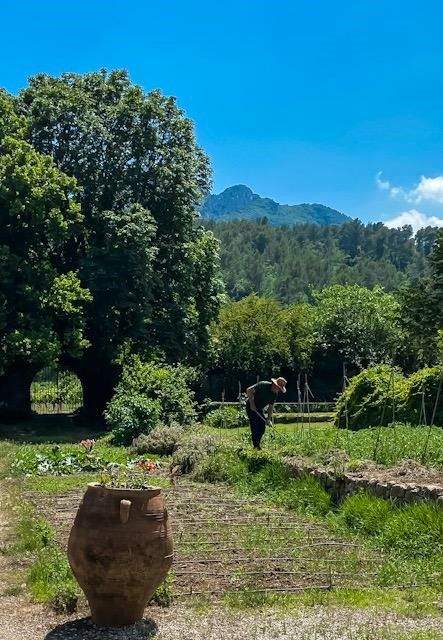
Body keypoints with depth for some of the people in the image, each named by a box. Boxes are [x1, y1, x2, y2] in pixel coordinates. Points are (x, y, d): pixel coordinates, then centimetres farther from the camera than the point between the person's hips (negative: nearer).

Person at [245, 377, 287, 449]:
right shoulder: (263, 385, -23)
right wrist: (252, 403, -27)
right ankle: (256, 446, -8)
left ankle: (257, 444, 17)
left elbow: (271, 406, 7)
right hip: (251, 407, -8)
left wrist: (269, 418, -2)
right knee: (255, 426, -12)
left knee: (262, 426, 5)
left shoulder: (275, 394, 0)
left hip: (259, 409, 8)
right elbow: (249, 390, -26)